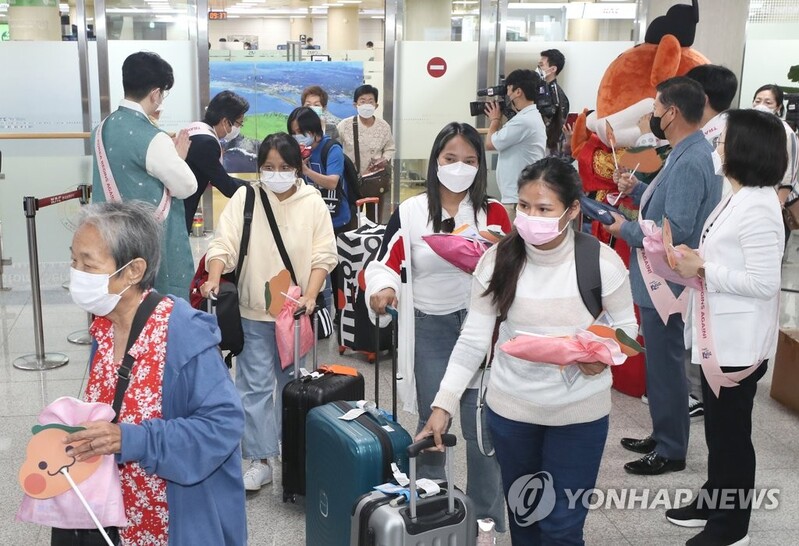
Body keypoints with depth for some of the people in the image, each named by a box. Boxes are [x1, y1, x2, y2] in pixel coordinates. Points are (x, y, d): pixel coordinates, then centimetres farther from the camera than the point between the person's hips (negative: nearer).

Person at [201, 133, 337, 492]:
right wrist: (214, 278, -25)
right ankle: (260, 460, 10)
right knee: (255, 385, 2)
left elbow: (324, 255, -3)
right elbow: (224, 244, -8)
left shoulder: (313, 202, -1)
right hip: (253, 312, 0)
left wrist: (310, 296, -14)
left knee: (292, 382, 15)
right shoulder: (244, 199, -1)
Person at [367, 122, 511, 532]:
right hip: (430, 329, 1)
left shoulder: (493, 212, 3)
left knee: (481, 429, 2)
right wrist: (383, 289, -26)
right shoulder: (410, 211, 0)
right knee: (431, 426, 14)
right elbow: (387, 263, -4)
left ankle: (487, 522, 21)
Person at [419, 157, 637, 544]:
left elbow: (626, 325, -1)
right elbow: (473, 340, -8)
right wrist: (443, 404, -14)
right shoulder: (497, 261, -12)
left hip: (580, 411, -2)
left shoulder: (601, 262, -16)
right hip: (510, 408, 2)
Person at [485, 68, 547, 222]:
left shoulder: (523, 121, -18)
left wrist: (495, 119, 5)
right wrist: (495, 121, 15)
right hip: (524, 197, 10)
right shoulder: (532, 117, 16)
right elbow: (500, 142, 21)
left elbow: (490, 144, -10)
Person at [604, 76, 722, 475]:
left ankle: (670, 451, 17)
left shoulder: (690, 162, -24)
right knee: (663, 363, 20)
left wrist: (624, 228, -16)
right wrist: (638, 190, 7)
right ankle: (663, 437, 35)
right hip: (663, 278, 11)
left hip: (669, 282, -11)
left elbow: (675, 230, -28)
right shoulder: (691, 152, 10)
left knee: (665, 366, 2)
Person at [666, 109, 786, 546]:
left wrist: (703, 270, -20)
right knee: (717, 426, 21)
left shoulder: (758, 209, -23)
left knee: (731, 431, 5)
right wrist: (696, 262, 1)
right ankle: (713, 502, 38)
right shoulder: (739, 198, 8)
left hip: (739, 343, -10)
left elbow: (764, 283, -25)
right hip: (720, 336, 10)